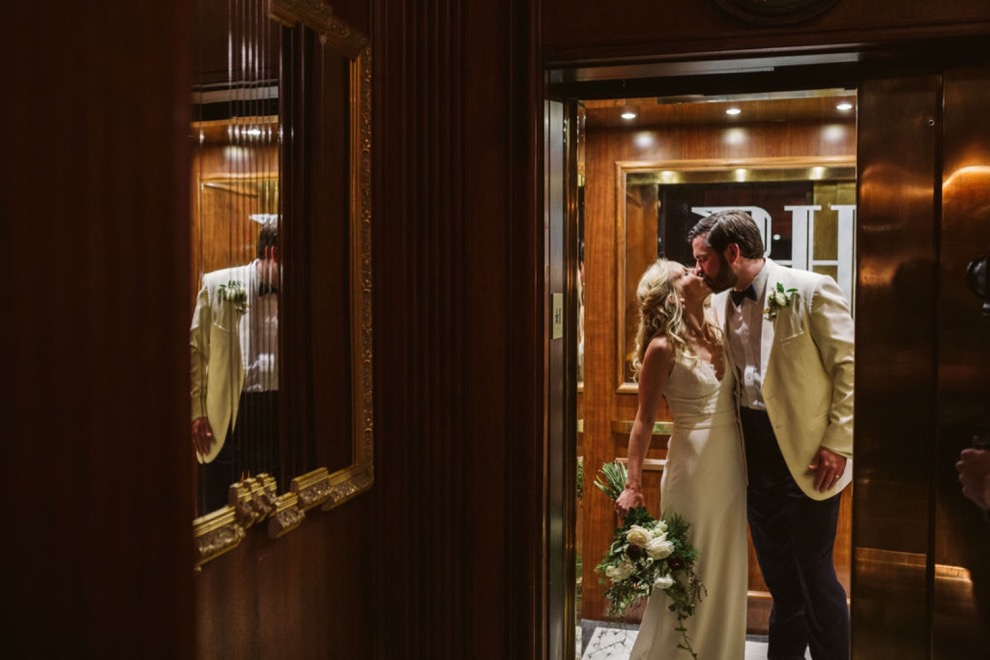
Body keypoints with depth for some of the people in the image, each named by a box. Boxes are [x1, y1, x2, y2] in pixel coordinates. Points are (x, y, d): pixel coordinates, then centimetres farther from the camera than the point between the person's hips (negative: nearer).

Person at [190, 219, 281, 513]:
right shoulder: (218, 285, -1)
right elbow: (195, 349, 2)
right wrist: (196, 411, -3)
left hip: (278, 411, 2)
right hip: (228, 412, -2)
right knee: (216, 511, 7)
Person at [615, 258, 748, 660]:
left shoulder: (716, 334, 8)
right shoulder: (663, 347, -12)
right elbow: (644, 420, -11)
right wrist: (633, 485, -13)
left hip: (732, 462, 7)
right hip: (694, 465, -7)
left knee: (725, 568, 16)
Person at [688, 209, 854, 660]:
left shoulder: (811, 290, -13)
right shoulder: (720, 303, 6)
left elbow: (851, 366, -11)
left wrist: (837, 443, -14)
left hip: (806, 453, -6)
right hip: (754, 450, 6)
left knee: (814, 573, 5)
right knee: (778, 573, 19)